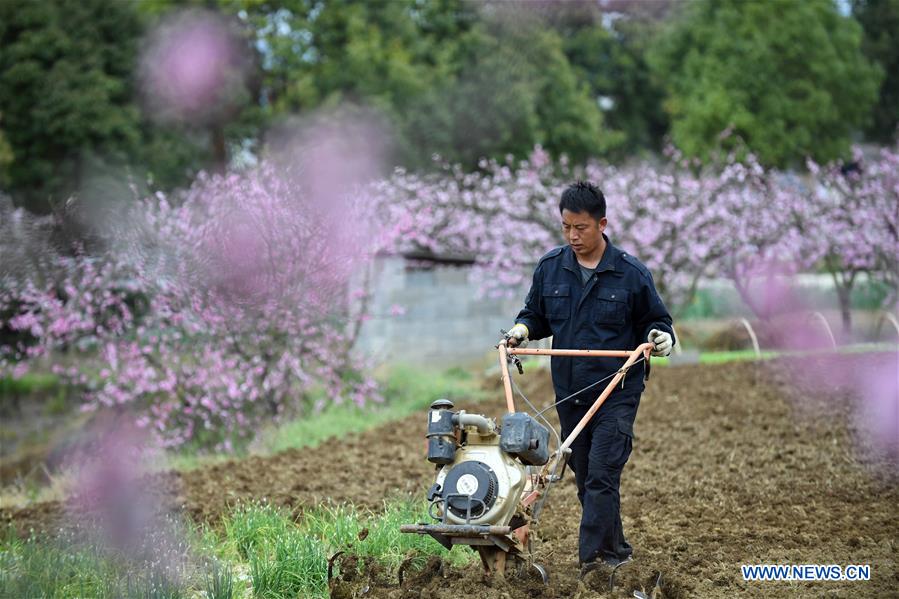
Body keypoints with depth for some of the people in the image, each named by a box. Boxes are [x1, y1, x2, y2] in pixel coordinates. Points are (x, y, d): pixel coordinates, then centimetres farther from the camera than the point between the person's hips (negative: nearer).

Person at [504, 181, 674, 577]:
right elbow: (536, 315, 17)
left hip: (617, 394, -5)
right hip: (569, 394, 5)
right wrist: (521, 329, -4)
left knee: (602, 477, -13)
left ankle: (591, 558, -14)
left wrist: (660, 337, -17)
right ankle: (614, 551, 25)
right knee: (585, 480, 11)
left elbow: (655, 319, 5)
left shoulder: (631, 273, -5)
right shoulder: (550, 268, 4)